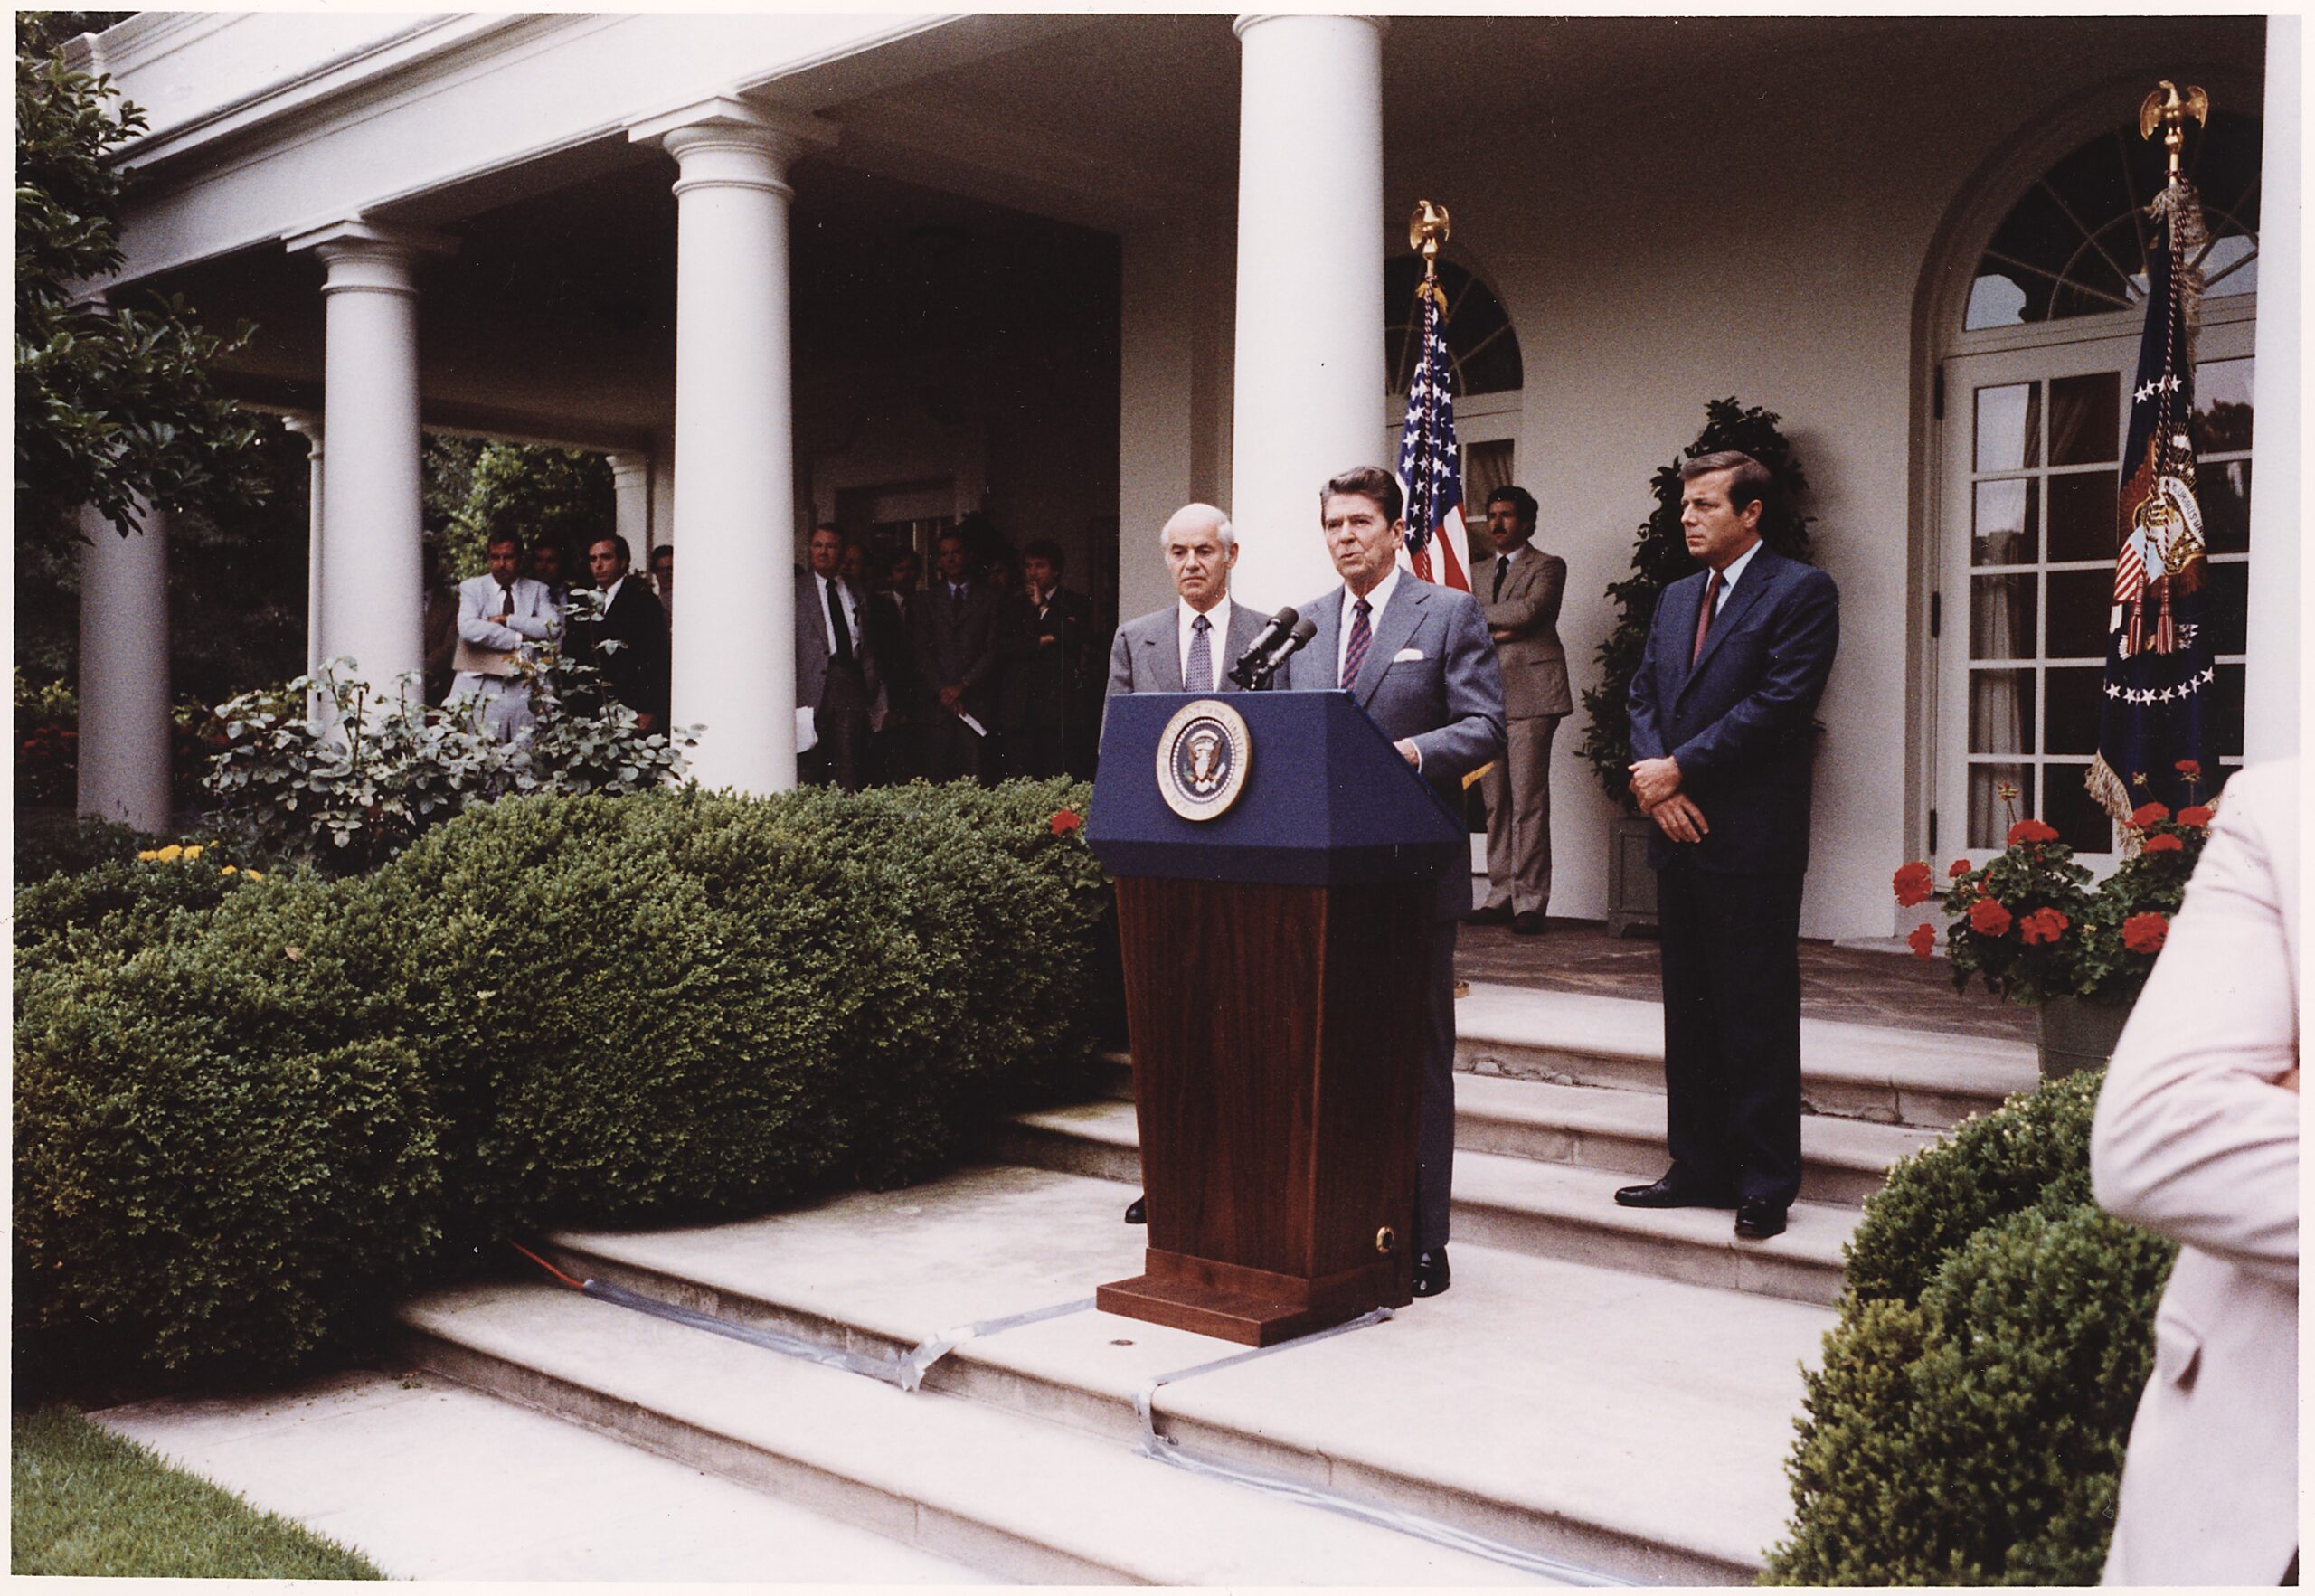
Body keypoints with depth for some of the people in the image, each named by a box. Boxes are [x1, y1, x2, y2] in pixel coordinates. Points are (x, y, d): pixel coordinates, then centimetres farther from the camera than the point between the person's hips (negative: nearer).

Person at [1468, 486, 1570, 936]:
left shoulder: (1548, 567, 5)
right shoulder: (1480, 573, 23)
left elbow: (1528, 611, -12)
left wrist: (1479, 615, 1)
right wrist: (1499, 630, -6)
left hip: (1530, 694, -6)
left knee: (1528, 801, -9)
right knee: (1495, 802, 3)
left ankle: (1530, 902, -7)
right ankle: (1500, 897, 7)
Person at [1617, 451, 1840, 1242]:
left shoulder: (1801, 591, -4)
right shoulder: (1675, 597, 18)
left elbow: (1780, 703, -14)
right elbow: (1644, 695, 14)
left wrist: (1679, 769, -14)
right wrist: (1656, 781, -5)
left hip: (1753, 840, -7)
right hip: (1680, 833, 7)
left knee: (1758, 1017, -1)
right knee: (1689, 1013, 12)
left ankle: (1765, 1184, 8)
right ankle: (1697, 1168, 21)